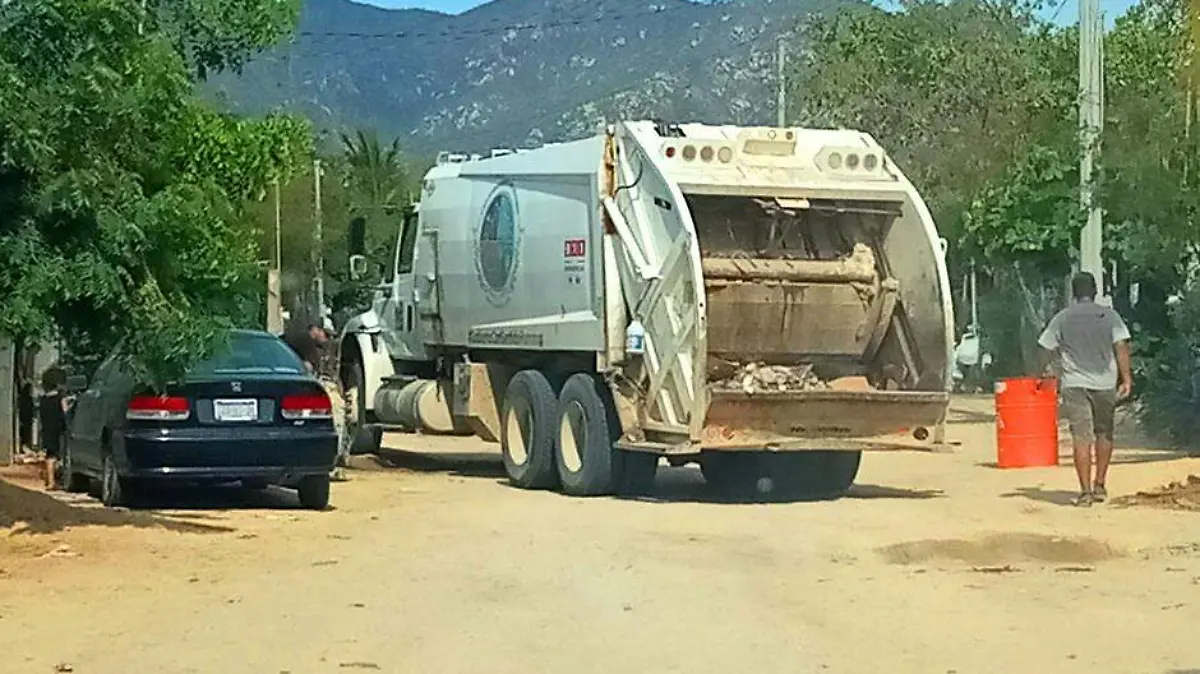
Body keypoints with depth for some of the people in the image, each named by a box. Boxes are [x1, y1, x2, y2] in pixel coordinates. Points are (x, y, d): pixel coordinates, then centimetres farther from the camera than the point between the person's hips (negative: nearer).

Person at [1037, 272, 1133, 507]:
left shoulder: (1062, 318, 1)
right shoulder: (1109, 315, 2)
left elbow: (1047, 351, 3)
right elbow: (1121, 347, -5)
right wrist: (1126, 378, -4)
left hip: (1075, 384, -1)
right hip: (1105, 383, 1)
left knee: (1081, 438, -4)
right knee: (1104, 433, 18)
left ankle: (1086, 491, -10)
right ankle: (1100, 485, 22)